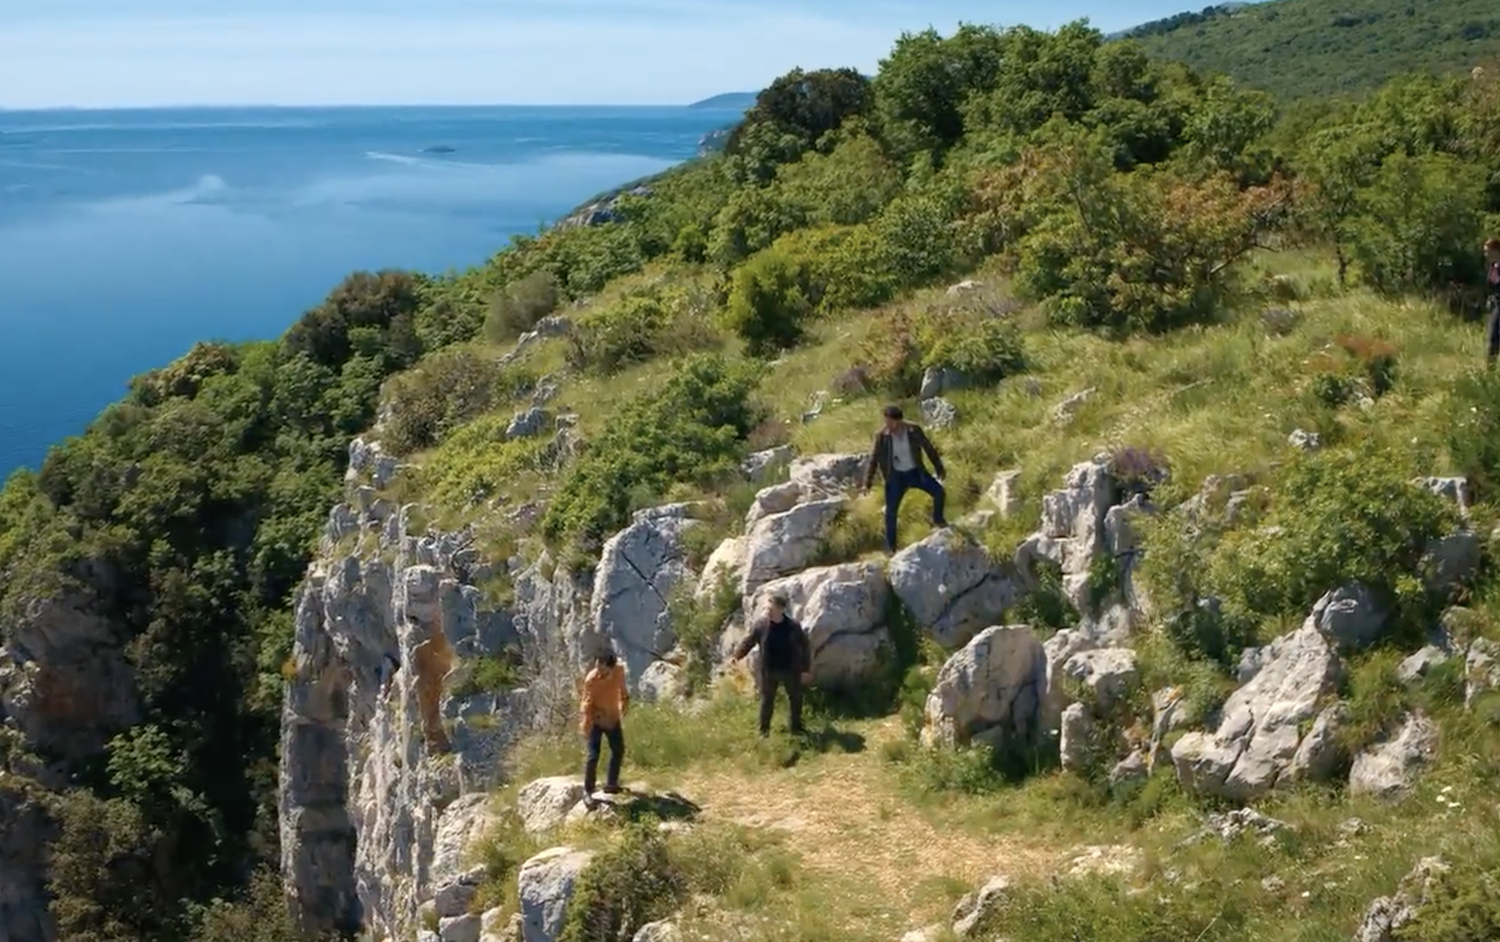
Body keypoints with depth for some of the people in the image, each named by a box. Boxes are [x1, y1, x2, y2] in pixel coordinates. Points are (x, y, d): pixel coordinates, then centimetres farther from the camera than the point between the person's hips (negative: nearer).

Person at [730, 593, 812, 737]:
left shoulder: (793, 626, -12)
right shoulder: (761, 625, -10)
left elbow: (805, 647, -3)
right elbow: (748, 642, -1)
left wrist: (806, 669, -2)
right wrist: (737, 656, -15)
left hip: (790, 670, 0)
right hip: (769, 671, 0)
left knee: (796, 700, 14)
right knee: (766, 701, 9)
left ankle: (797, 728, 32)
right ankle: (764, 730, 24)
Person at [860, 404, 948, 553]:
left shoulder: (914, 430, -14)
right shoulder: (881, 436, -16)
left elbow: (929, 449, -1)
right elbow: (873, 459, -8)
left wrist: (940, 469, 7)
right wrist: (867, 482, -11)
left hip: (915, 472, 1)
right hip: (896, 476, -1)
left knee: (939, 492, -9)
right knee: (891, 511, -3)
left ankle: (937, 520, 21)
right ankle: (890, 546, 12)